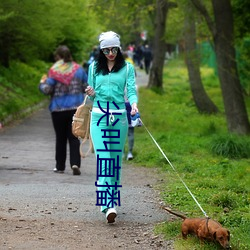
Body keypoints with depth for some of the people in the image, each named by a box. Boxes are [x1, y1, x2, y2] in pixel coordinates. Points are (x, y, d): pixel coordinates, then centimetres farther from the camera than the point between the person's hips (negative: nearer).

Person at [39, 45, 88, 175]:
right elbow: (87, 87, 6)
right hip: (76, 108, 2)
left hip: (58, 109, -2)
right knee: (74, 137, 3)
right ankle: (75, 163, -14)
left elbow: (47, 90, -11)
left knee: (60, 138, 10)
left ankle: (60, 166, 15)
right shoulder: (78, 69, 2)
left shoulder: (54, 71, -9)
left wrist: (42, 83, 9)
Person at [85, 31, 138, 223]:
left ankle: (114, 199, 17)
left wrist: (134, 104, -23)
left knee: (116, 159, 5)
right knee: (103, 158, -12)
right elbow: (92, 92, 17)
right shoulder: (94, 68, 11)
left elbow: (131, 89, -3)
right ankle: (108, 204, -20)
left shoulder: (127, 68, 6)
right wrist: (91, 94, -7)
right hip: (99, 116, 0)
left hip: (119, 116, 0)